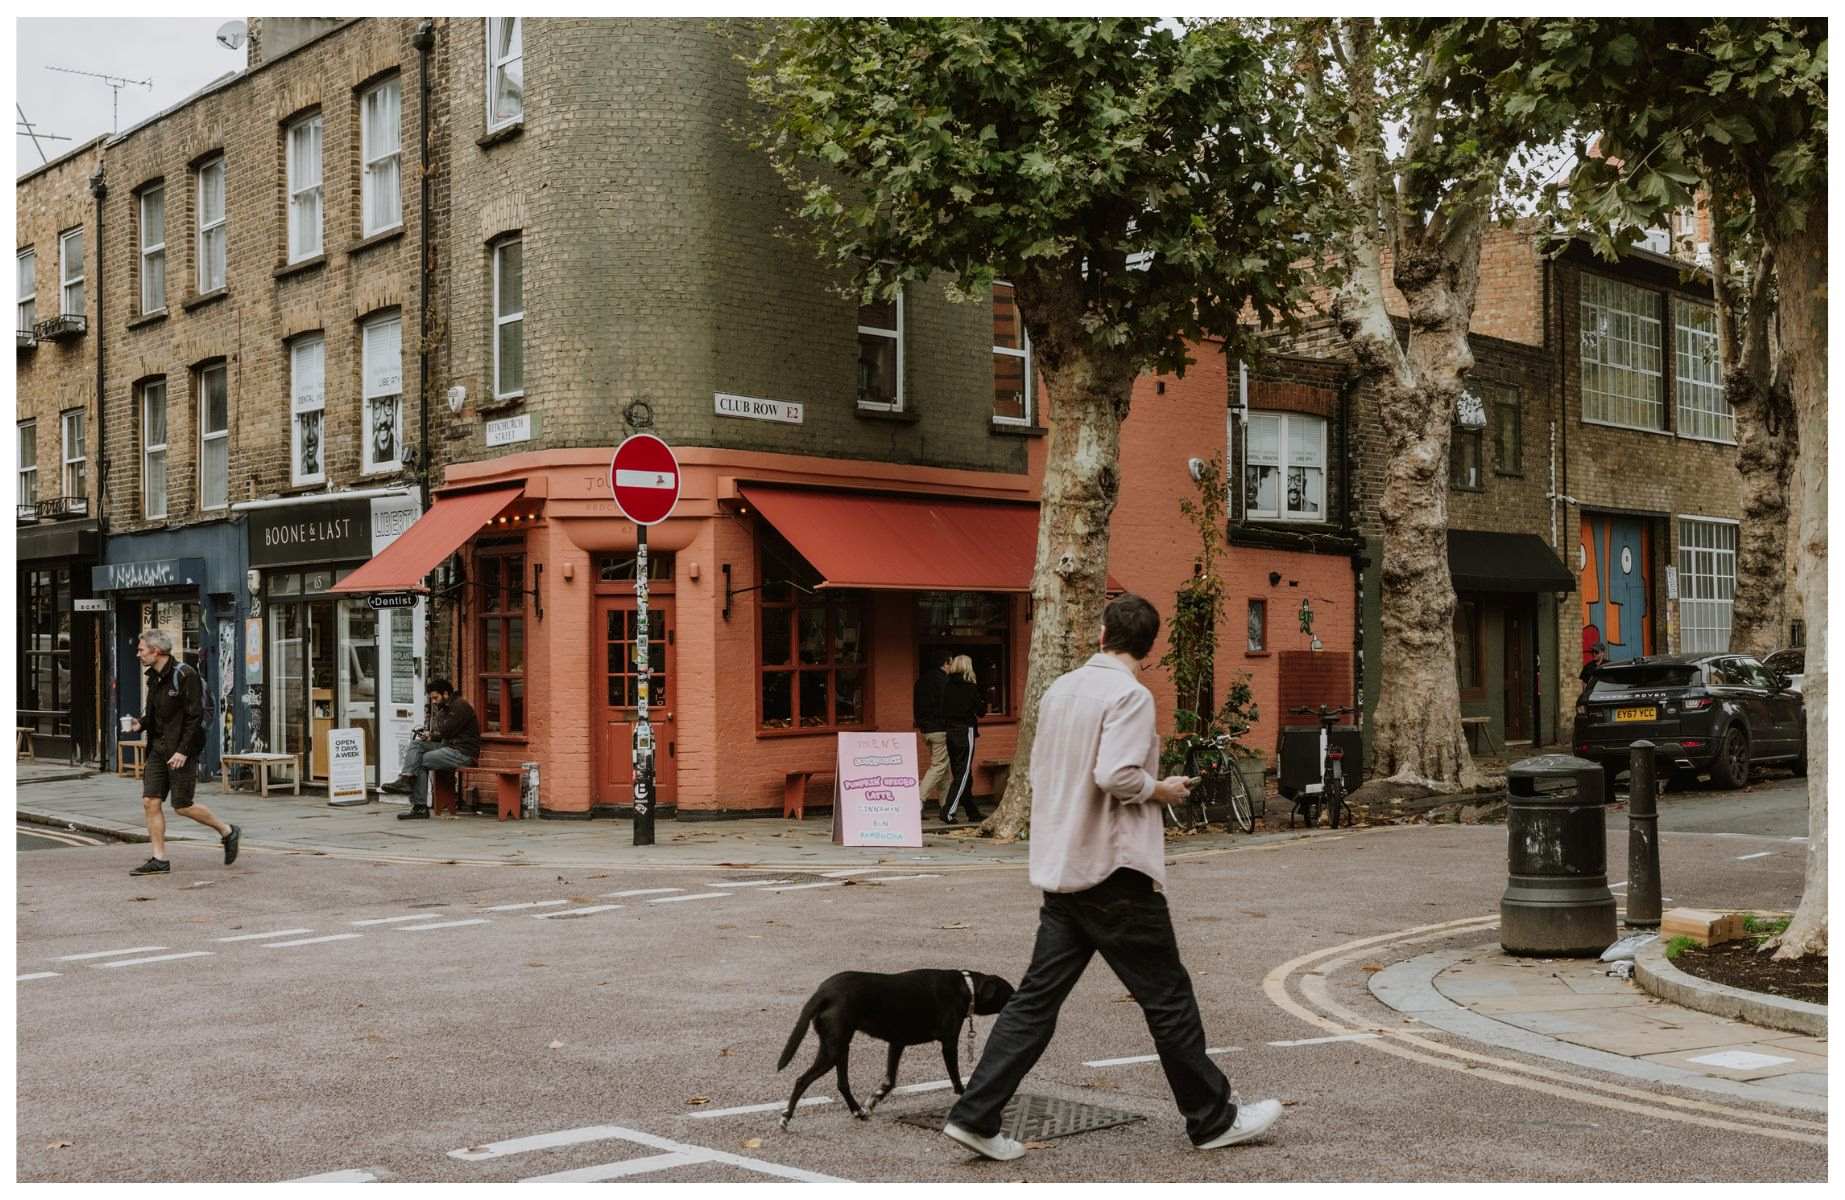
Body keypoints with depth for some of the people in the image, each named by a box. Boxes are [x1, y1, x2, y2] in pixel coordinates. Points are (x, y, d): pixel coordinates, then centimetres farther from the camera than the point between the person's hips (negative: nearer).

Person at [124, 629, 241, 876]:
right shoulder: (154, 677, 12)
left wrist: (183, 751, -22)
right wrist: (140, 724, 2)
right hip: (157, 747, 8)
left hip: (181, 749, -8)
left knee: (182, 805, -4)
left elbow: (195, 716, -18)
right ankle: (160, 860, 5)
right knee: (150, 802, 0)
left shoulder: (185, 675, -14)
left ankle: (227, 832, 16)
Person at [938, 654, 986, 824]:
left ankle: (973, 812, 22)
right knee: (963, 775, -2)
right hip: (965, 732, -6)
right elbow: (981, 711, -2)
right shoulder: (969, 687, -9)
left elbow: (942, 709, 0)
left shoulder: (946, 686, 2)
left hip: (949, 732, 6)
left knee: (959, 773, 13)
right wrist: (983, 703, 18)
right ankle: (948, 812, -13)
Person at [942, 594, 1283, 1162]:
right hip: (1115, 870, -7)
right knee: (1168, 997, 5)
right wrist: (1160, 790, -6)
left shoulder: (1059, 690, 10)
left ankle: (975, 1116, 4)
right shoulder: (1130, 695, -13)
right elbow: (1116, 775, -24)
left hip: (1059, 871, 7)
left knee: (1037, 997, 8)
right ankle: (1213, 1119, 17)